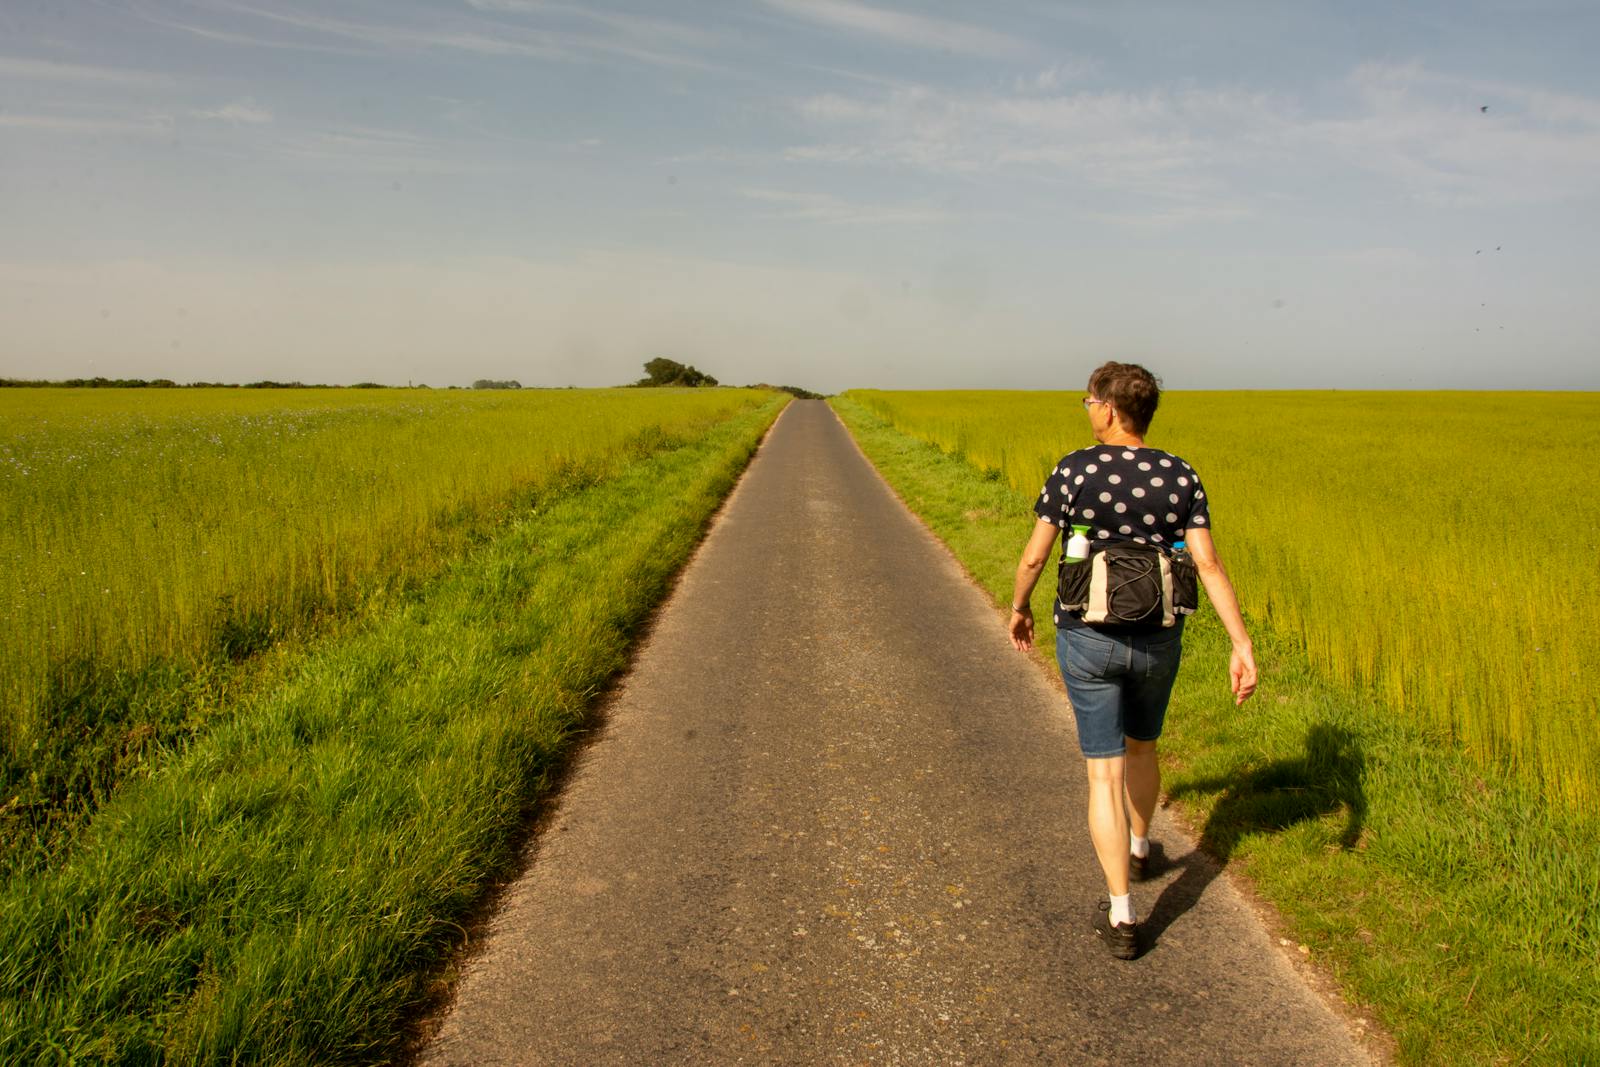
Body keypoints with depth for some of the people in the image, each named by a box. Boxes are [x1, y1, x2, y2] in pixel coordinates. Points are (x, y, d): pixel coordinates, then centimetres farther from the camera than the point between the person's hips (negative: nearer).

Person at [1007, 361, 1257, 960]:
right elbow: (1208, 564, -12)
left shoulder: (1074, 471, -12)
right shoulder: (1181, 478, -4)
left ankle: (1121, 916, 1)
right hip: (1158, 641, 3)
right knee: (1141, 746, 28)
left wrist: (1019, 608, 11)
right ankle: (1139, 849, 50)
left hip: (1089, 640, -3)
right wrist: (1242, 645, -11)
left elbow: (1034, 557, -8)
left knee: (1105, 772, 3)